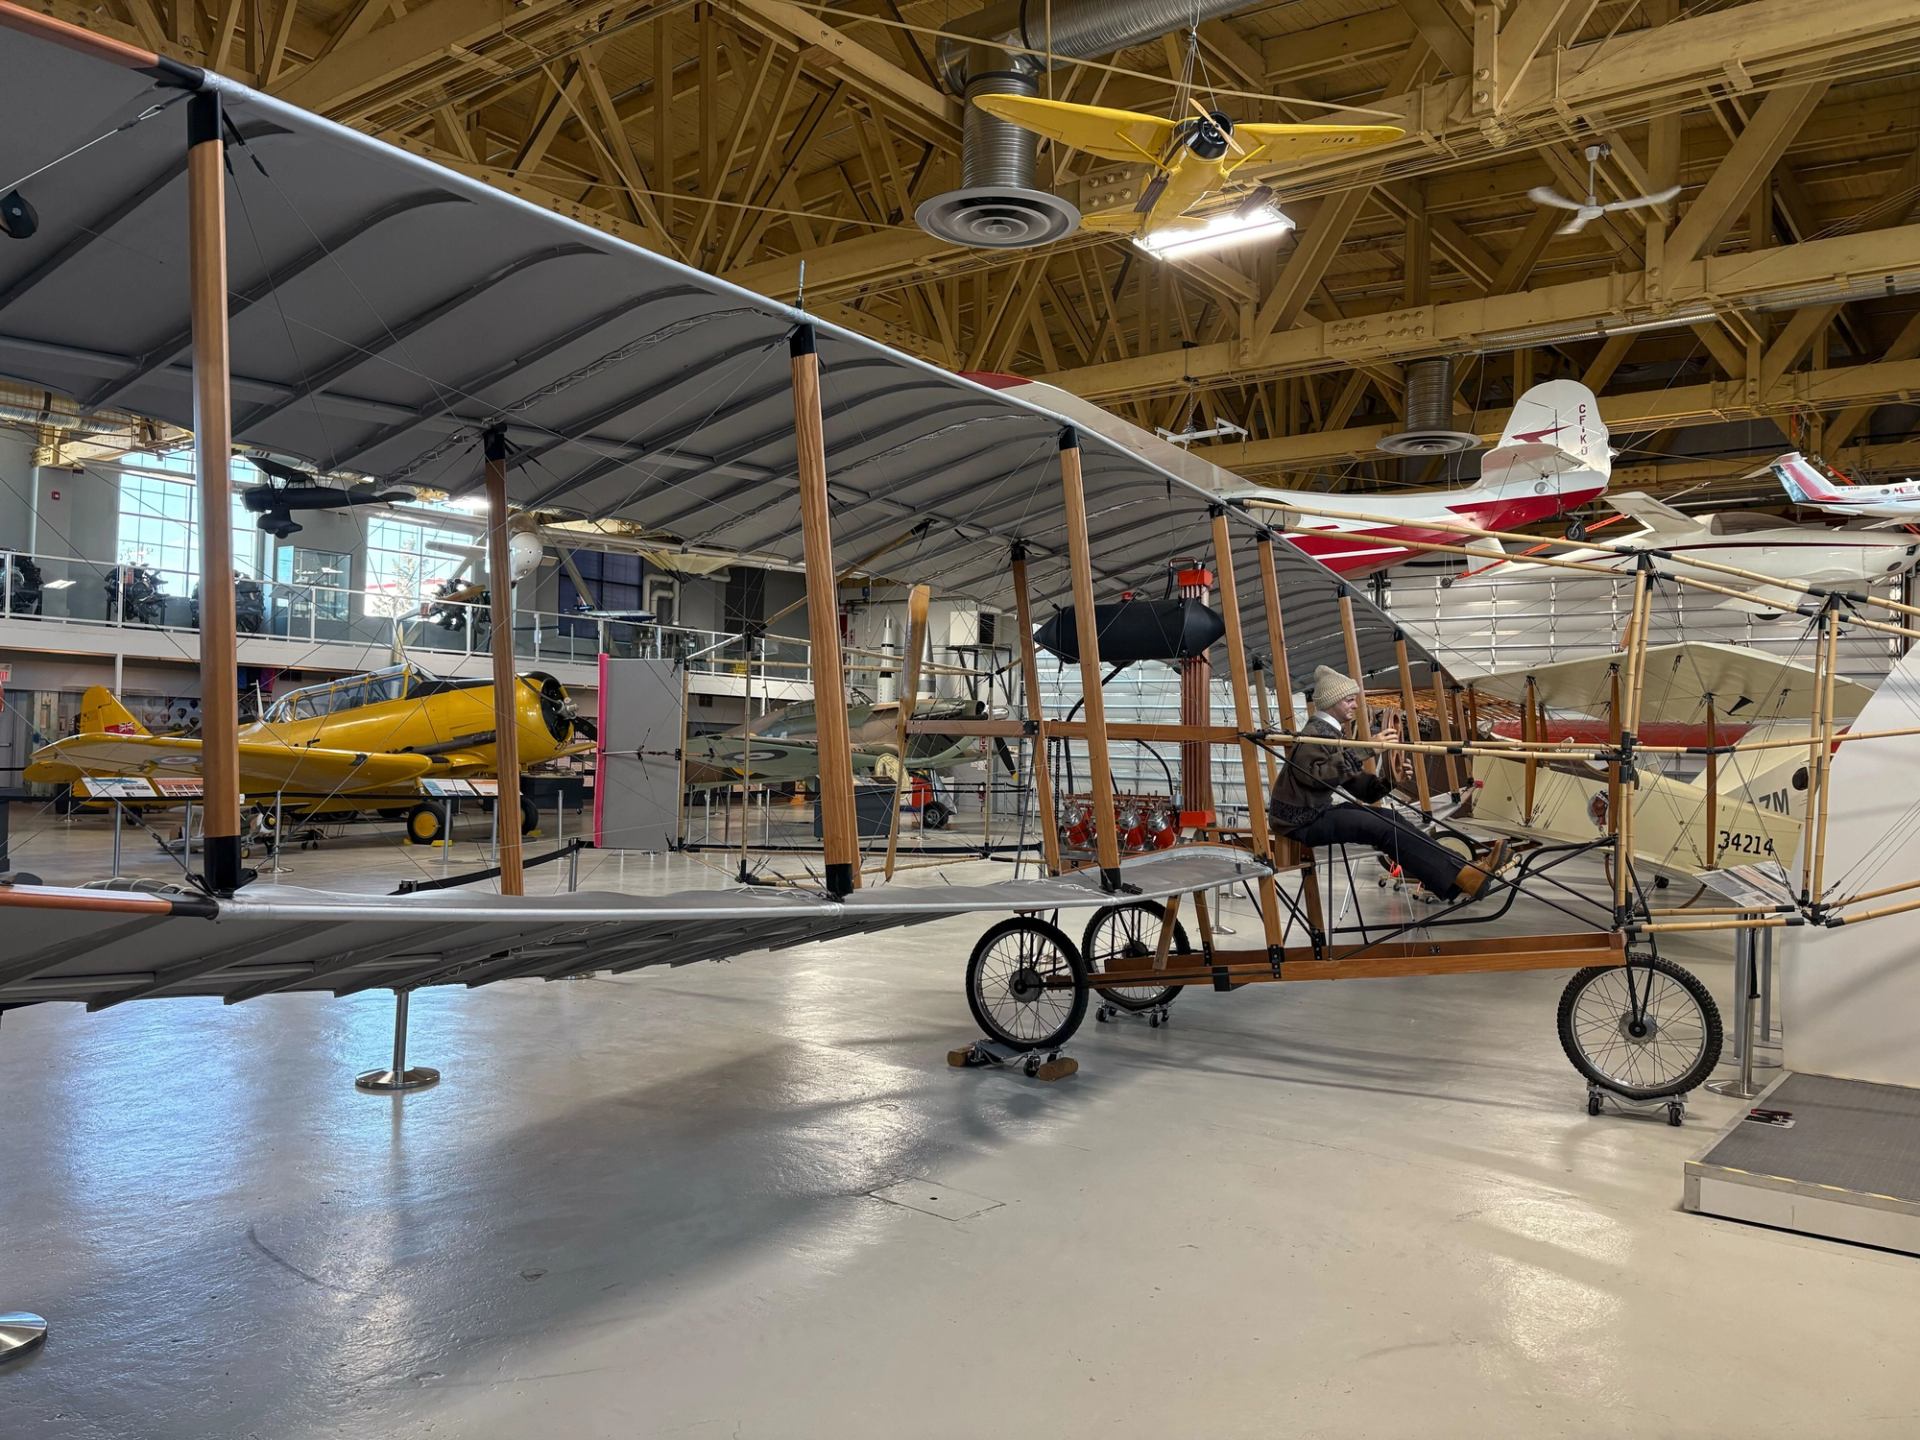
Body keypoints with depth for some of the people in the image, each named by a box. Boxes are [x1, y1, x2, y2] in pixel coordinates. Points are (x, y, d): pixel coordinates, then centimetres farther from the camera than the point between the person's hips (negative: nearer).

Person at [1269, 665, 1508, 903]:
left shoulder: (1330, 732, 16)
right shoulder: (1314, 734, -13)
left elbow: (1363, 789, 12)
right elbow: (1320, 773, -35)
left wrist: (1387, 781, -8)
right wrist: (1366, 749, -32)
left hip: (1318, 812, 10)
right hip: (1301, 822, -10)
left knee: (1389, 818, 0)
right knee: (1383, 828, -18)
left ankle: (1457, 866, -2)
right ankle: (1459, 877, -17)